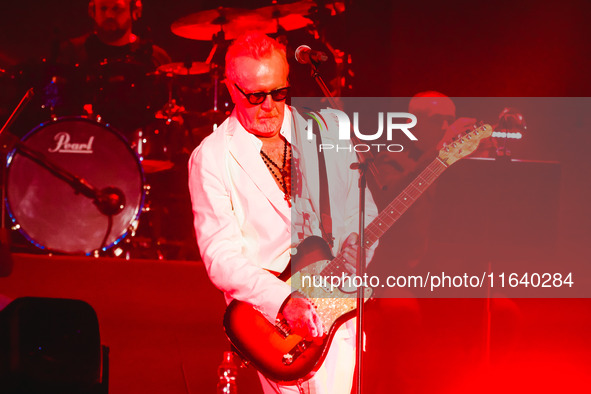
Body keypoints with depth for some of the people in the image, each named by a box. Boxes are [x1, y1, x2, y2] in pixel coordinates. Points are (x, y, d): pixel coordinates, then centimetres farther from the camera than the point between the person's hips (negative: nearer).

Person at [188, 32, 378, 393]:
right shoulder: (211, 158, -5)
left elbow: (360, 211, 11)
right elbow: (221, 257, -11)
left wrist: (352, 261, -9)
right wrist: (284, 301, -23)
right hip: (263, 305, -3)